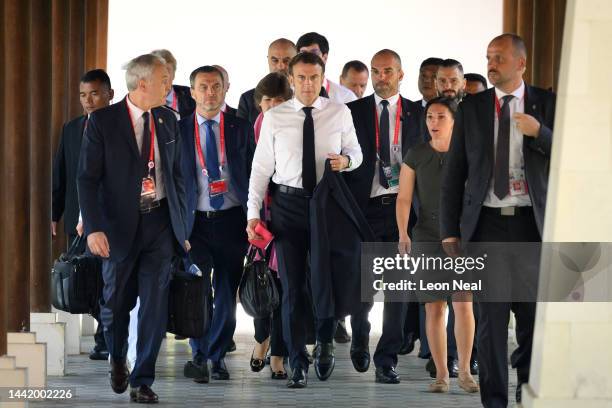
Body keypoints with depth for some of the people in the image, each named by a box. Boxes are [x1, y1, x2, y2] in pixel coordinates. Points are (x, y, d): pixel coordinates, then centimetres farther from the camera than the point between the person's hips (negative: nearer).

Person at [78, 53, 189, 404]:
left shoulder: (168, 121, 8)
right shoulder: (103, 122, -6)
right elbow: (88, 178, -8)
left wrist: (181, 226, 12)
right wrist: (94, 228, -17)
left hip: (160, 223, 3)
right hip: (120, 225, -3)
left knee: (155, 305, -4)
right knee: (116, 302, 9)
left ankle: (143, 381, 3)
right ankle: (118, 360, 36)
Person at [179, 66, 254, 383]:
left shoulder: (241, 130, 6)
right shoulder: (178, 131, 2)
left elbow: (254, 175, 7)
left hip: (231, 222, 2)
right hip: (195, 223, -2)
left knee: (227, 294, 7)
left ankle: (218, 356, 21)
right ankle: (199, 355, -3)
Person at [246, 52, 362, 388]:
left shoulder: (340, 113, 3)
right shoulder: (274, 117, 1)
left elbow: (356, 152, 13)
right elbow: (261, 166, 2)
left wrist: (346, 160, -12)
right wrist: (253, 212, -3)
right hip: (288, 202, 0)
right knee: (292, 286, 3)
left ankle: (325, 343, 31)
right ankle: (298, 363, 14)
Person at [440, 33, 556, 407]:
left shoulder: (548, 105, 4)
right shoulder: (472, 109, 6)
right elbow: (454, 173, 6)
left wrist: (539, 133, -16)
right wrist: (450, 232, 1)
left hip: (532, 223, 0)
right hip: (488, 223, 0)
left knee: (535, 314, 4)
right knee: (491, 317, 1)